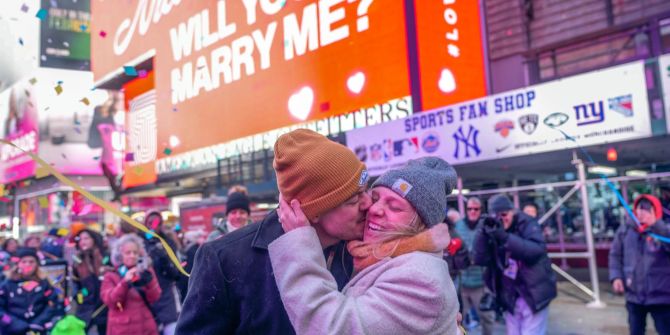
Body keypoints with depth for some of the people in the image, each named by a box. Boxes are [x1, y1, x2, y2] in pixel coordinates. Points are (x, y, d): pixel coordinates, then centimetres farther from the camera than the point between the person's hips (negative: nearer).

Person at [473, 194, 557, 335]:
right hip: (509, 297, 5)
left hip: (533, 294, -4)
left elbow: (537, 249, -28)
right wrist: (483, 232, -21)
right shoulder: (493, 229, 0)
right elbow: (480, 260, -8)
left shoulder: (527, 224, -10)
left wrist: (505, 237, -37)